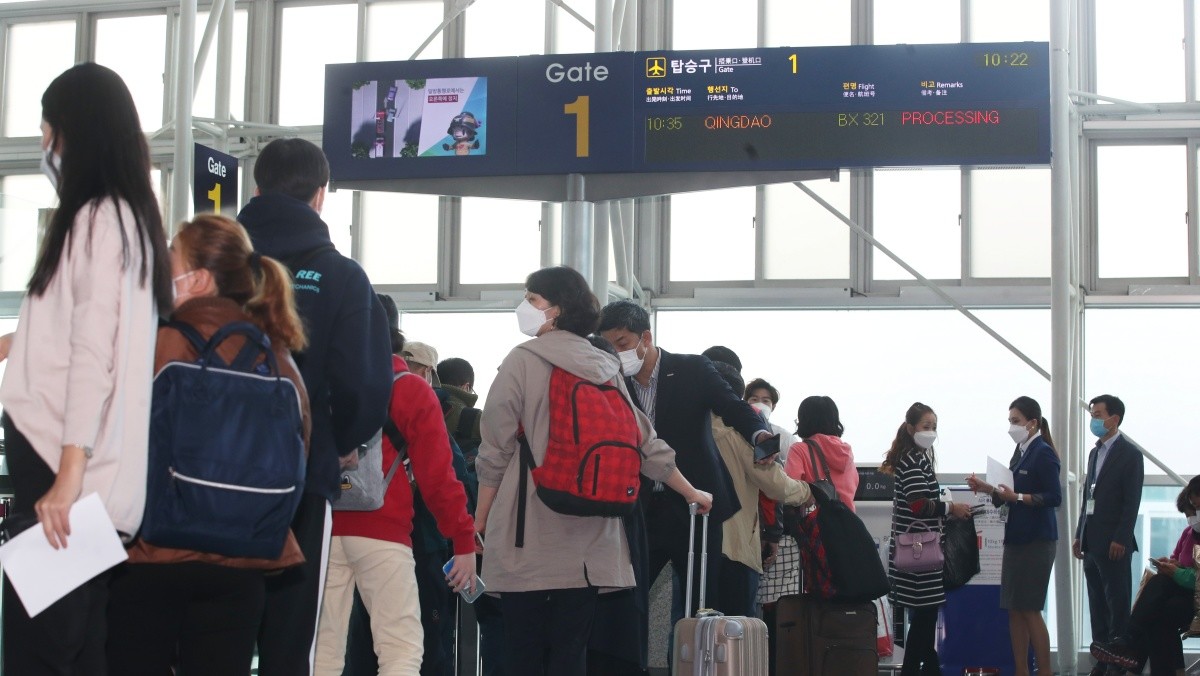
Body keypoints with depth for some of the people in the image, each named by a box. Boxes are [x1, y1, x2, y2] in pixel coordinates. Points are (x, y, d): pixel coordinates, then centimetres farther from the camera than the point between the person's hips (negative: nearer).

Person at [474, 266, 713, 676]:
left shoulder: (523, 361, -3)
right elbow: (646, 445, 15)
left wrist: (480, 519, 6)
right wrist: (692, 493, 27)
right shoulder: (606, 369, 12)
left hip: (528, 539, -4)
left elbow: (495, 453, -4)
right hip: (587, 541, 5)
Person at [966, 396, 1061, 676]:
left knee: (1030, 609, -5)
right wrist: (987, 488, 5)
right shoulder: (1020, 452, 13)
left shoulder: (1043, 453, -11)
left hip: (1036, 540, -8)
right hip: (1016, 538, 8)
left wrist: (1017, 497, -24)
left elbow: (1054, 497, -18)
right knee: (1014, 609, 8)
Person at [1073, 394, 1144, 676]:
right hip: (1092, 543, 7)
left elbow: (1132, 502, -12)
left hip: (1113, 544, -7)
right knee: (1098, 606, 9)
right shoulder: (1095, 453, 17)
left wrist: (1120, 540, -17)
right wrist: (1079, 535, 13)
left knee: (1118, 604, -2)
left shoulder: (1130, 454, -6)